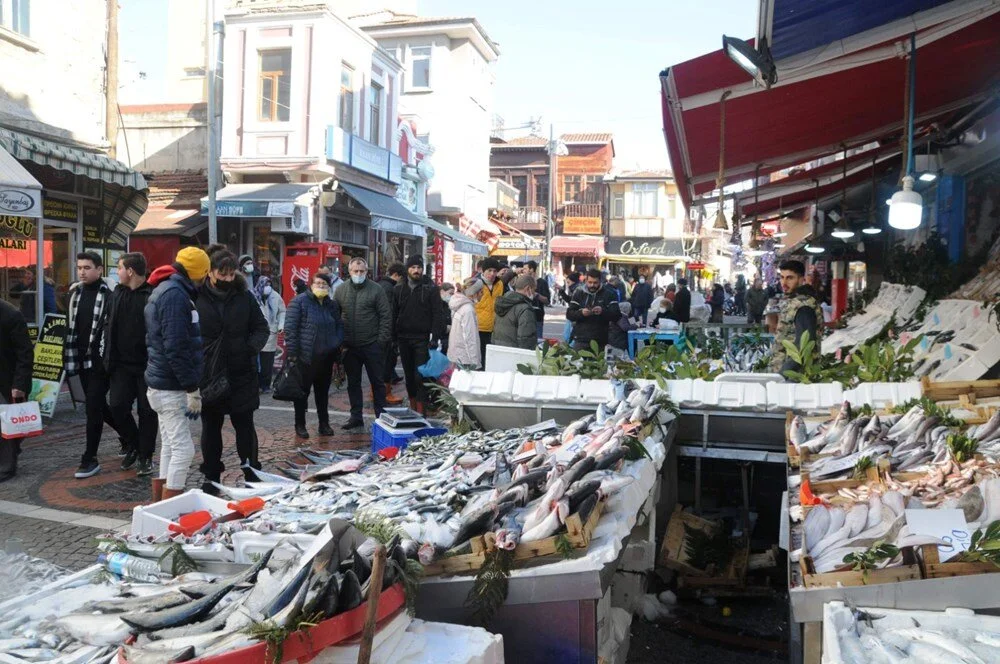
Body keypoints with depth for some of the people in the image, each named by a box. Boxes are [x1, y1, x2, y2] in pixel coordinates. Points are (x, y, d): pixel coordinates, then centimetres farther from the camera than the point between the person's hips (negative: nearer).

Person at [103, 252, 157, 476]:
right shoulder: (117, 294, 8)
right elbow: (109, 325, 14)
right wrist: (109, 357, 6)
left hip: (147, 364, -5)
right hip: (122, 363, 6)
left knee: (147, 411, 4)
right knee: (117, 406, 3)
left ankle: (145, 455, 18)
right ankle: (133, 445, 26)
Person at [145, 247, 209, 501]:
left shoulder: (163, 290, 16)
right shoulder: (175, 294, -16)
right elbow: (176, 348, -23)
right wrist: (193, 389, -20)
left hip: (163, 385, 11)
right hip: (170, 388, -11)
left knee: (170, 447, 16)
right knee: (183, 449, -8)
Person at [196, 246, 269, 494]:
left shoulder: (245, 296, 0)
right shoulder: (196, 297, -6)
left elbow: (262, 328, 6)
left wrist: (252, 347, -12)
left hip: (242, 374, 1)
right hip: (208, 374, -1)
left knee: (245, 425, 9)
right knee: (211, 427, 12)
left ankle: (251, 473, 21)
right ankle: (211, 478, 25)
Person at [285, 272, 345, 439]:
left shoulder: (332, 304, 11)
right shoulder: (299, 301, -6)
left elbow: (339, 326, 18)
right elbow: (290, 327, -10)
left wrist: (338, 347, 4)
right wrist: (291, 353, -15)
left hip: (327, 358, 5)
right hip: (305, 357, -5)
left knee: (323, 392, 14)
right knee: (302, 392, 6)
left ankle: (324, 424, 24)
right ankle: (300, 425, 18)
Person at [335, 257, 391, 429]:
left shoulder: (376, 290, -4)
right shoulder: (341, 291, 6)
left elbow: (386, 316, -5)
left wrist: (382, 340, -11)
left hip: (371, 345, -3)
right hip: (349, 347, 4)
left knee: (377, 382, 5)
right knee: (353, 383, 12)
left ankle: (381, 417, 14)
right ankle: (356, 417, 22)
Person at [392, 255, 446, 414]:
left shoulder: (430, 288, -2)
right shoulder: (399, 289, 9)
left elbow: (438, 314, -6)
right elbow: (394, 314, 10)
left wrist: (435, 338, -14)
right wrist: (393, 337, 4)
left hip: (422, 339, -4)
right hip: (404, 339, 4)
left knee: (421, 376, -7)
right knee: (409, 376, 12)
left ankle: (421, 411, -3)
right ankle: (412, 408, 22)